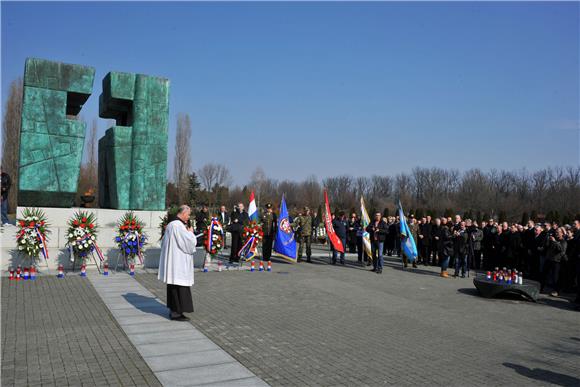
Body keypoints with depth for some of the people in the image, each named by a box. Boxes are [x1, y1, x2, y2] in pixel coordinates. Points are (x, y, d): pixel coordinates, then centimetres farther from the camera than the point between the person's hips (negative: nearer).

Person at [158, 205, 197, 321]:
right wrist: (190, 232, 0)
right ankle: (176, 312, 0)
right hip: (178, 261, -10)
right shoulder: (179, 226, -19)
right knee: (179, 286, -4)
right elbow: (190, 242, -21)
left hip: (171, 261, 10)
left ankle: (173, 310, 23)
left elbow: (164, 241, 25)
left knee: (173, 285, 15)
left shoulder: (170, 225, 12)